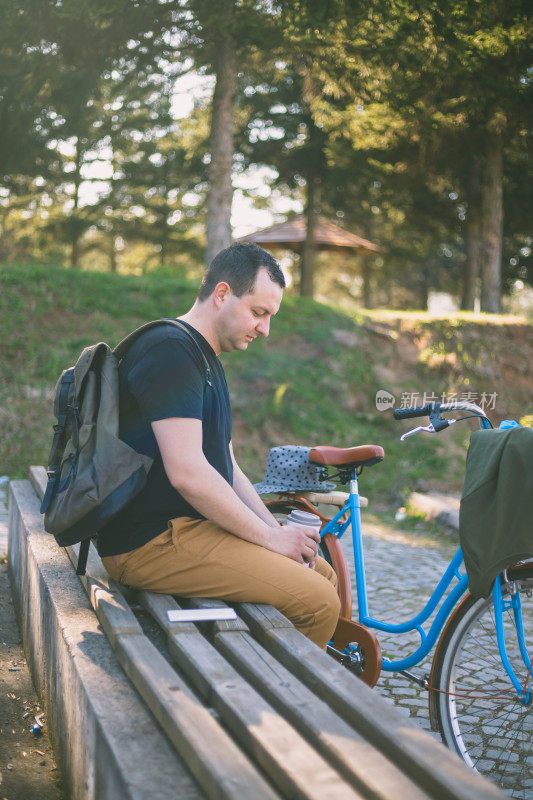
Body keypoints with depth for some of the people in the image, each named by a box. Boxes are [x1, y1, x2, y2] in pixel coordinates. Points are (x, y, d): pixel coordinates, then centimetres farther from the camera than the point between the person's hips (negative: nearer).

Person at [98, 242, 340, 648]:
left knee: (324, 575, 9)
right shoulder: (170, 349, -15)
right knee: (317, 601, -18)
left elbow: (226, 466, 18)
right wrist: (271, 538, -15)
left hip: (192, 525, 11)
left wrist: (278, 532, 4)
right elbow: (187, 473, -24)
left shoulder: (206, 360, 19)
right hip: (154, 542, -11)